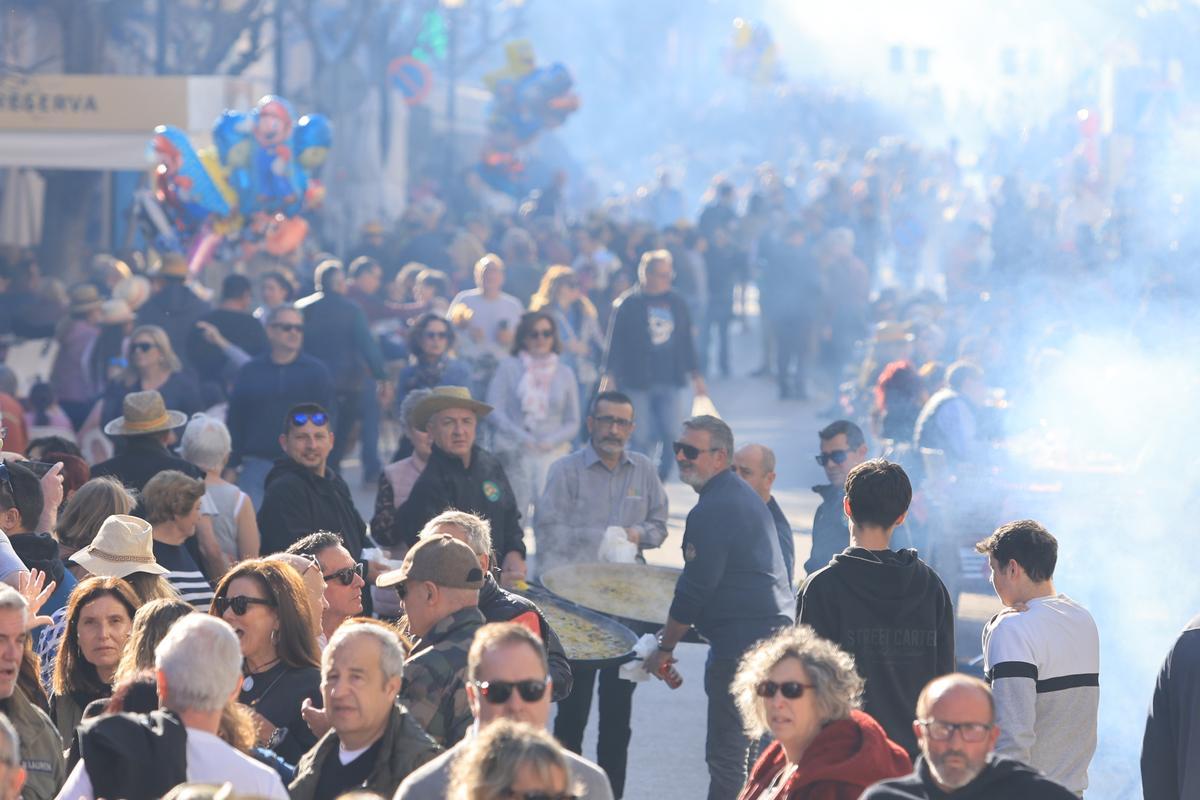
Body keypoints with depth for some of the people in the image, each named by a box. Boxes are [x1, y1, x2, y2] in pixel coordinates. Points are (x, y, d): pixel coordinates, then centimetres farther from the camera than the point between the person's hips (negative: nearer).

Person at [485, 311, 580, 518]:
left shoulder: (565, 374, 13)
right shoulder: (509, 367, 7)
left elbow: (573, 423, 13)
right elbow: (494, 411, 0)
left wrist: (549, 441, -6)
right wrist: (522, 438, -12)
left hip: (553, 452, 1)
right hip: (514, 453, -1)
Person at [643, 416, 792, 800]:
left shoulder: (711, 512, -16)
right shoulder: (745, 496, 17)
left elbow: (694, 591, -15)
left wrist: (665, 647, -3)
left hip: (740, 643, -11)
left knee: (726, 755, -9)